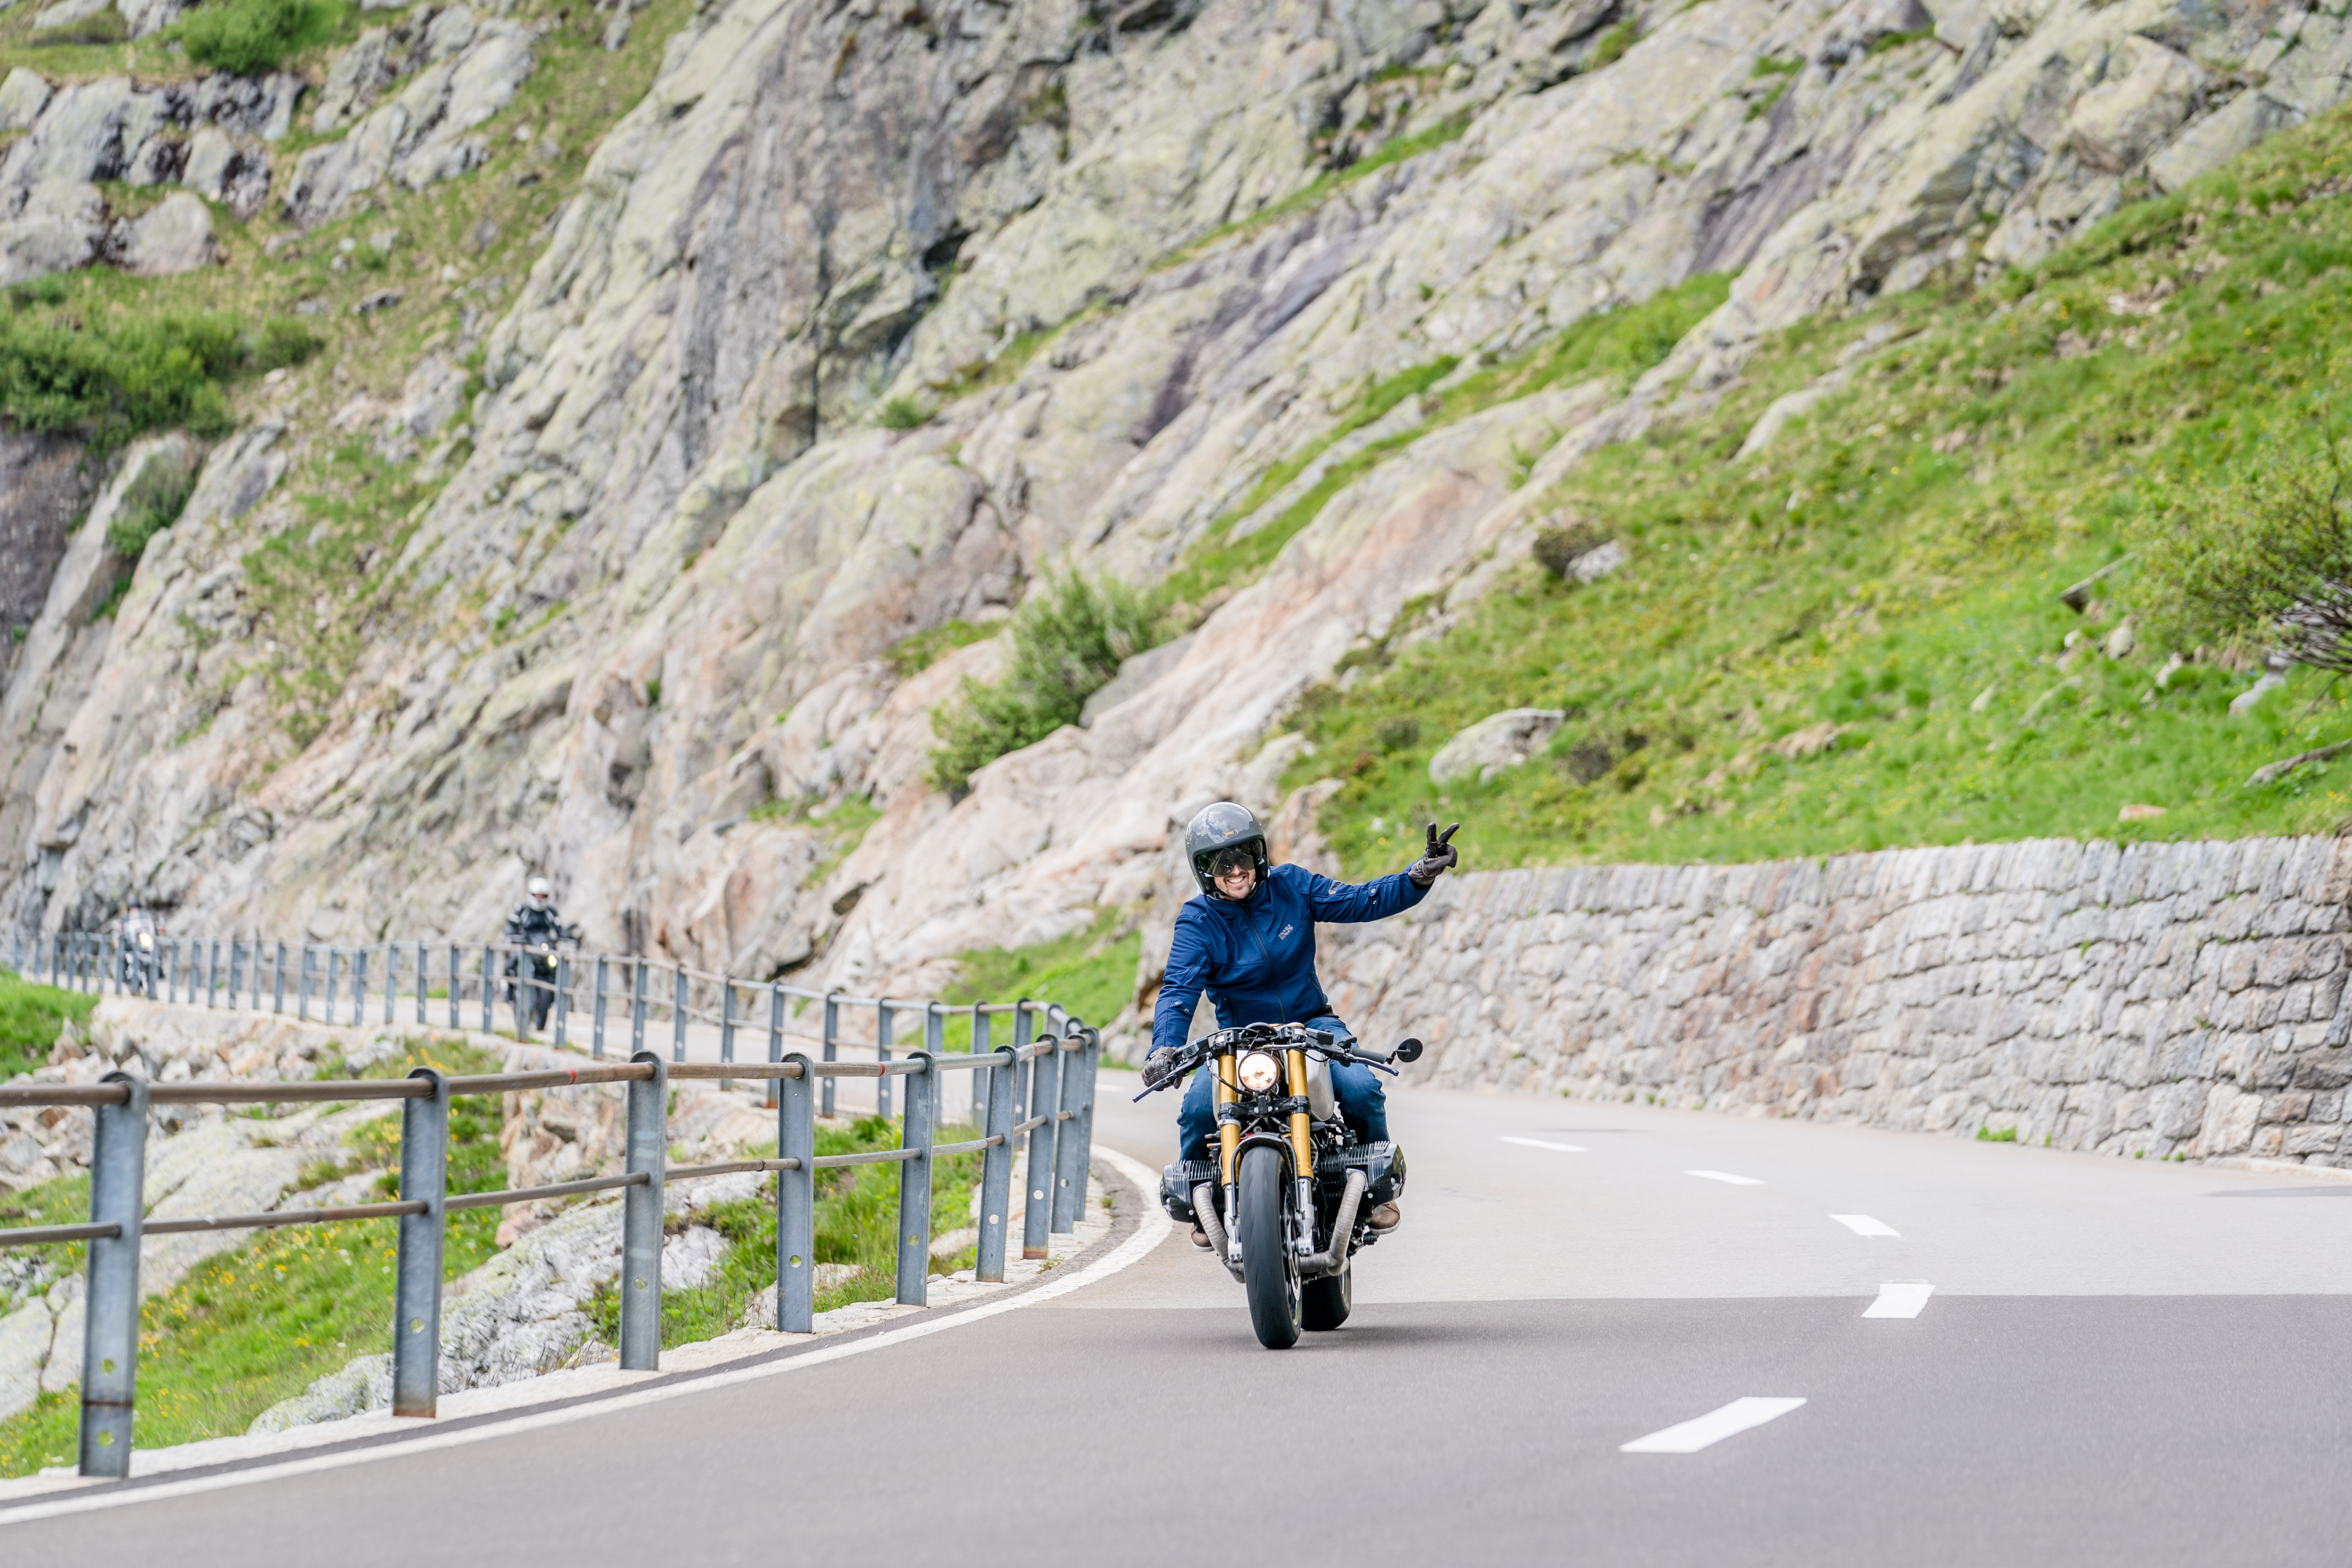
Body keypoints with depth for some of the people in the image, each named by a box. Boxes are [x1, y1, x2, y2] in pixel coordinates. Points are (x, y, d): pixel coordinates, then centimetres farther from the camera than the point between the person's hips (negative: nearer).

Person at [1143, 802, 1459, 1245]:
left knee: (1361, 1088, -28)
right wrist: (1165, 1048, -39)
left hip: (1310, 1022, 1)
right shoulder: (1197, 922, -10)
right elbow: (1179, 990, -21)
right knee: (1198, 1109, -28)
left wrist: (1421, 876, -18)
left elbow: (1360, 902, -2)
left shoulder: (1290, 886, -4)